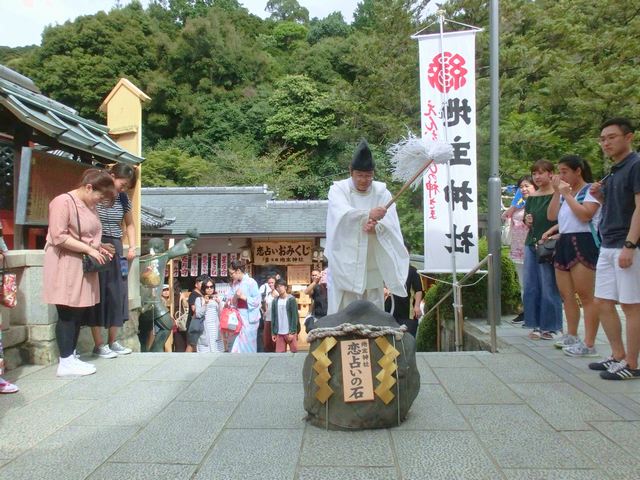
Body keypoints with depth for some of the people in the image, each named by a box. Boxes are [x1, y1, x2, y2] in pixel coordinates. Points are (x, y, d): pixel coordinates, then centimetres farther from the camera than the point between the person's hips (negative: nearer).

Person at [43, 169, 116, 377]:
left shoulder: (89, 205, 13)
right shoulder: (63, 202, -14)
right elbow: (59, 237, -21)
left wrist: (99, 247, 7)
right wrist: (90, 249, -20)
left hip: (84, 267, 8)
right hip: (66, 267, -8)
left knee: (80, 313, 9)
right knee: (68, 313, -4)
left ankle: (71, 357, 18)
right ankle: (65, 363, 3)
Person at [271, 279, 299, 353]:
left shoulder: (291, 299, -3)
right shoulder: (275, 301, 8)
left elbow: (295, 317, -7)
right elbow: (273, 318, 10)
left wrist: (292, 332, -12)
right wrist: (273, 333, 5)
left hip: (290, 332, -3)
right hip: (279, 333, 4)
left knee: (294, 351, 2)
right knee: (279, 353, 3)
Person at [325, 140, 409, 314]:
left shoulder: (382, 191, 4)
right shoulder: (338, 189, -2)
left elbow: (391, 225, -7)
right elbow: (342, 214, -22)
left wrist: (376, 228, -29)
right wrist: (369, 214, -37)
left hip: (373, 266, 3)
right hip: (345, 265, -2)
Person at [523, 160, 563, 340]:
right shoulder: (531, 197, 15)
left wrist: (549, 232, -21)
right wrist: (527, 220, -1)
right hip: (531, 244, 6)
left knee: (549, 287, -2)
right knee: (530, 286, 6)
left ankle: (550, 327, 8)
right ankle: (535, 325, 15)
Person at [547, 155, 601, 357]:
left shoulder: (590, 190, -3)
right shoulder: (564, 193, 20)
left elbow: (585, 215, -18)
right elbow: (551, 216, 11)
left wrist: (567, 194, -12)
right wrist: (556, 192, 7)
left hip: (583, 243, -8)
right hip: (563, 243, 8)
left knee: (585, 296, -8)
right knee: (566, 295, 13)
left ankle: (589, 345, -5)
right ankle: (571, 336, 26)